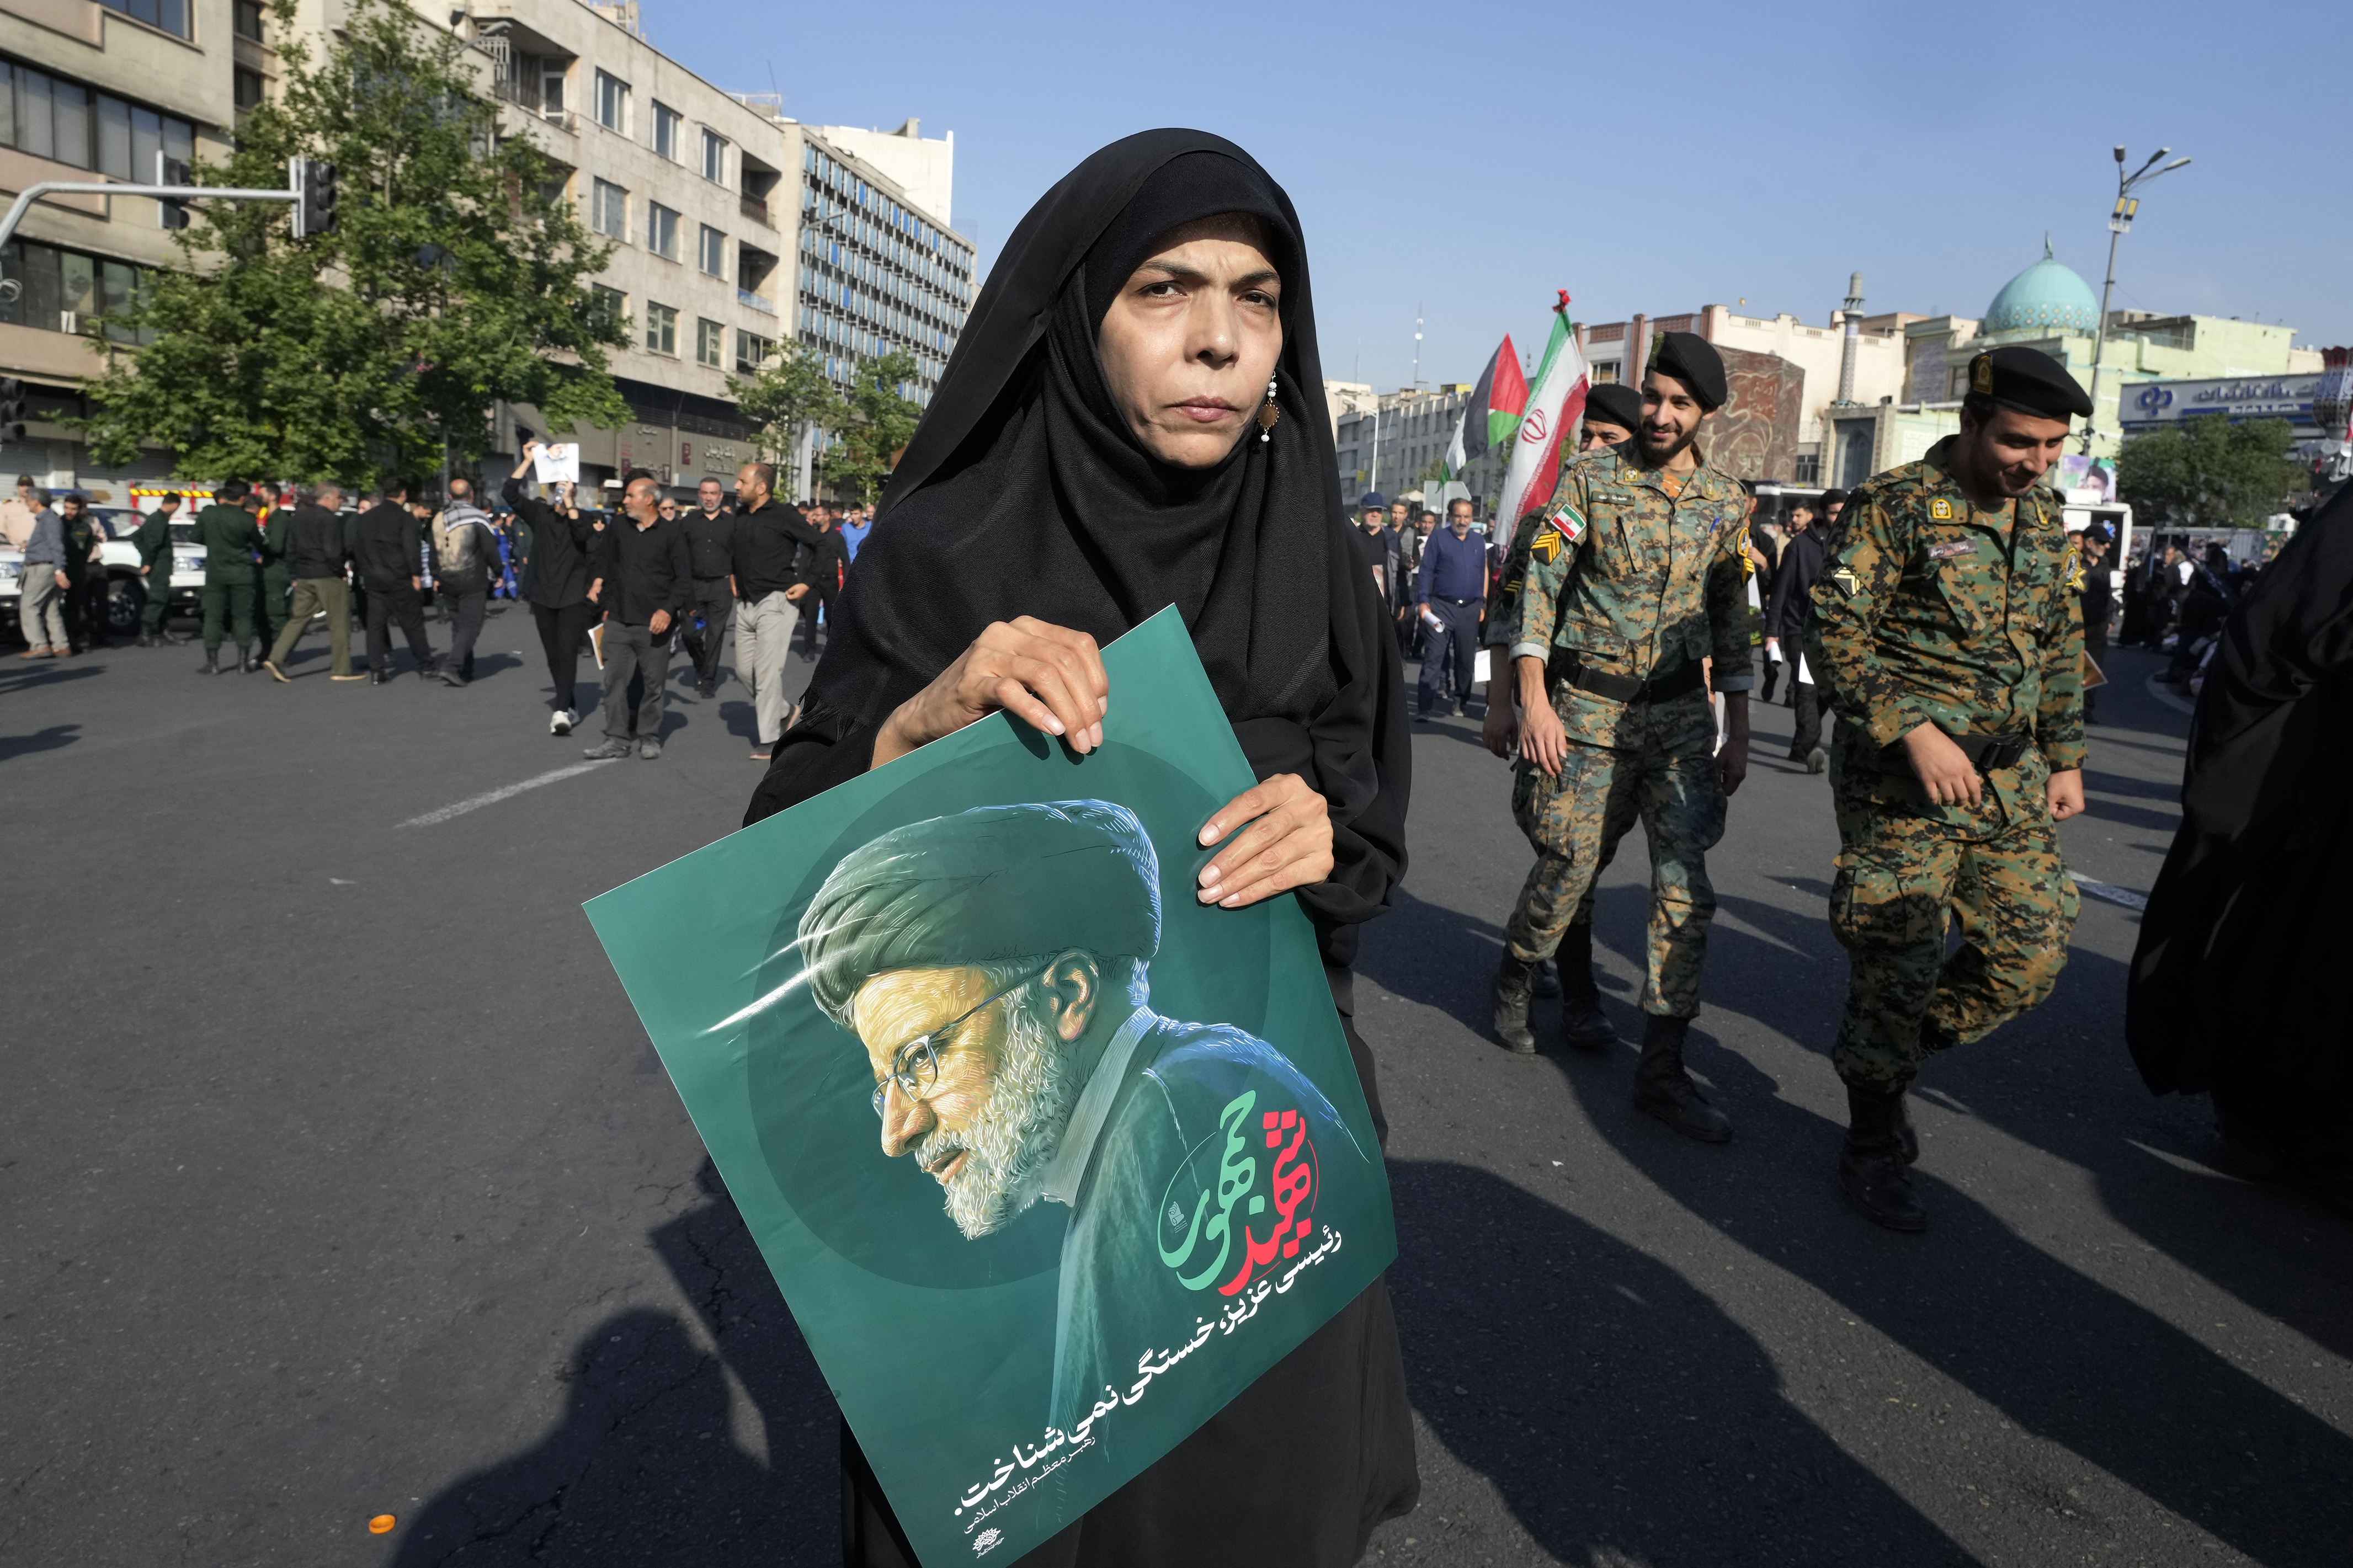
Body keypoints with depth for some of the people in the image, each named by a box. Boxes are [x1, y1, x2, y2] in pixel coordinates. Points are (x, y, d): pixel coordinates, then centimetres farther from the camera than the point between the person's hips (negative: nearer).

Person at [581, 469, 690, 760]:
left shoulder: (671, 534, -3)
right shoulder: (618, 529, 9)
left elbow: (684, 578, -5)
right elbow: (604, 567, 17)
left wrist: (669, 610, -15)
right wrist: (607, 604, 12)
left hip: (654, 624, -4)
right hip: (619, 621, 4)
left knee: (654, 683, 4)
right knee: (615, 680, 2)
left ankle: (650, 738, 16)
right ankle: (617, 739, 7)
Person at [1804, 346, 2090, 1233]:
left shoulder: (2044, 519, 12)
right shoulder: (1895, 505, -10)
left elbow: (2062, 650, 20)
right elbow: (1833, 630, -16)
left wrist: (2066, 759, 16)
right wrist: (1915, 731, -23)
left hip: (2012, 780, 7)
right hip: (1902, 777, -7)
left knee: (2032, 952, 6)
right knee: (1901, 961, -3)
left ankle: (1887, 1060, 28)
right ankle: (1873, 1144, 16)